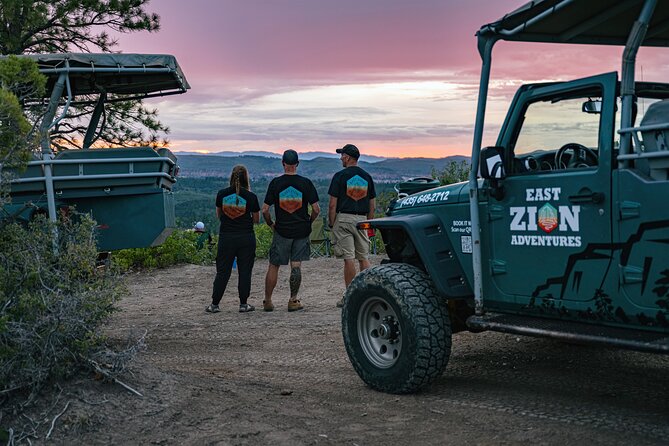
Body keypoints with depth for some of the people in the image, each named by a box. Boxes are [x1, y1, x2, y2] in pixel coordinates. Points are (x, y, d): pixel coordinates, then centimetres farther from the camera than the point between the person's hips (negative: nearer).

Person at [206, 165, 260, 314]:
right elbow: (256, 219, 3)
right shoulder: (250, 196, -6)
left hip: (226, 237, 2)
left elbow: (218, 215, 12)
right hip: (246, 237, -1)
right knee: (245, 271, 8)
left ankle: (214, 304, 10)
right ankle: (243, 304, 11)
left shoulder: (221, 194, -1)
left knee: (222, 271, 8)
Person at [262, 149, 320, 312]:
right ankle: (293, 301, 5)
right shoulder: (305, 183, -4)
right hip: (301, 231, 0)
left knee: (274, 265, 8)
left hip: (281, 230, 0)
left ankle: (267, 301, 13)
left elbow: (265, 210, -6)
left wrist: (271, 224, 10)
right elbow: (316, 209, -5)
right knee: (296, 265, 6)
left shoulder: (275, 183, -5)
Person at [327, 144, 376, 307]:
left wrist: (331, 224, -2)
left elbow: (332, 204, -9)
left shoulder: (340, 176, -6)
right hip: (362, 220, 4)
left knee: (349, 258, -4)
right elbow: (372, 204, 11)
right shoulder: (367, 177, 9)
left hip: (344, 218, -4)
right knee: (364, 257, 9)